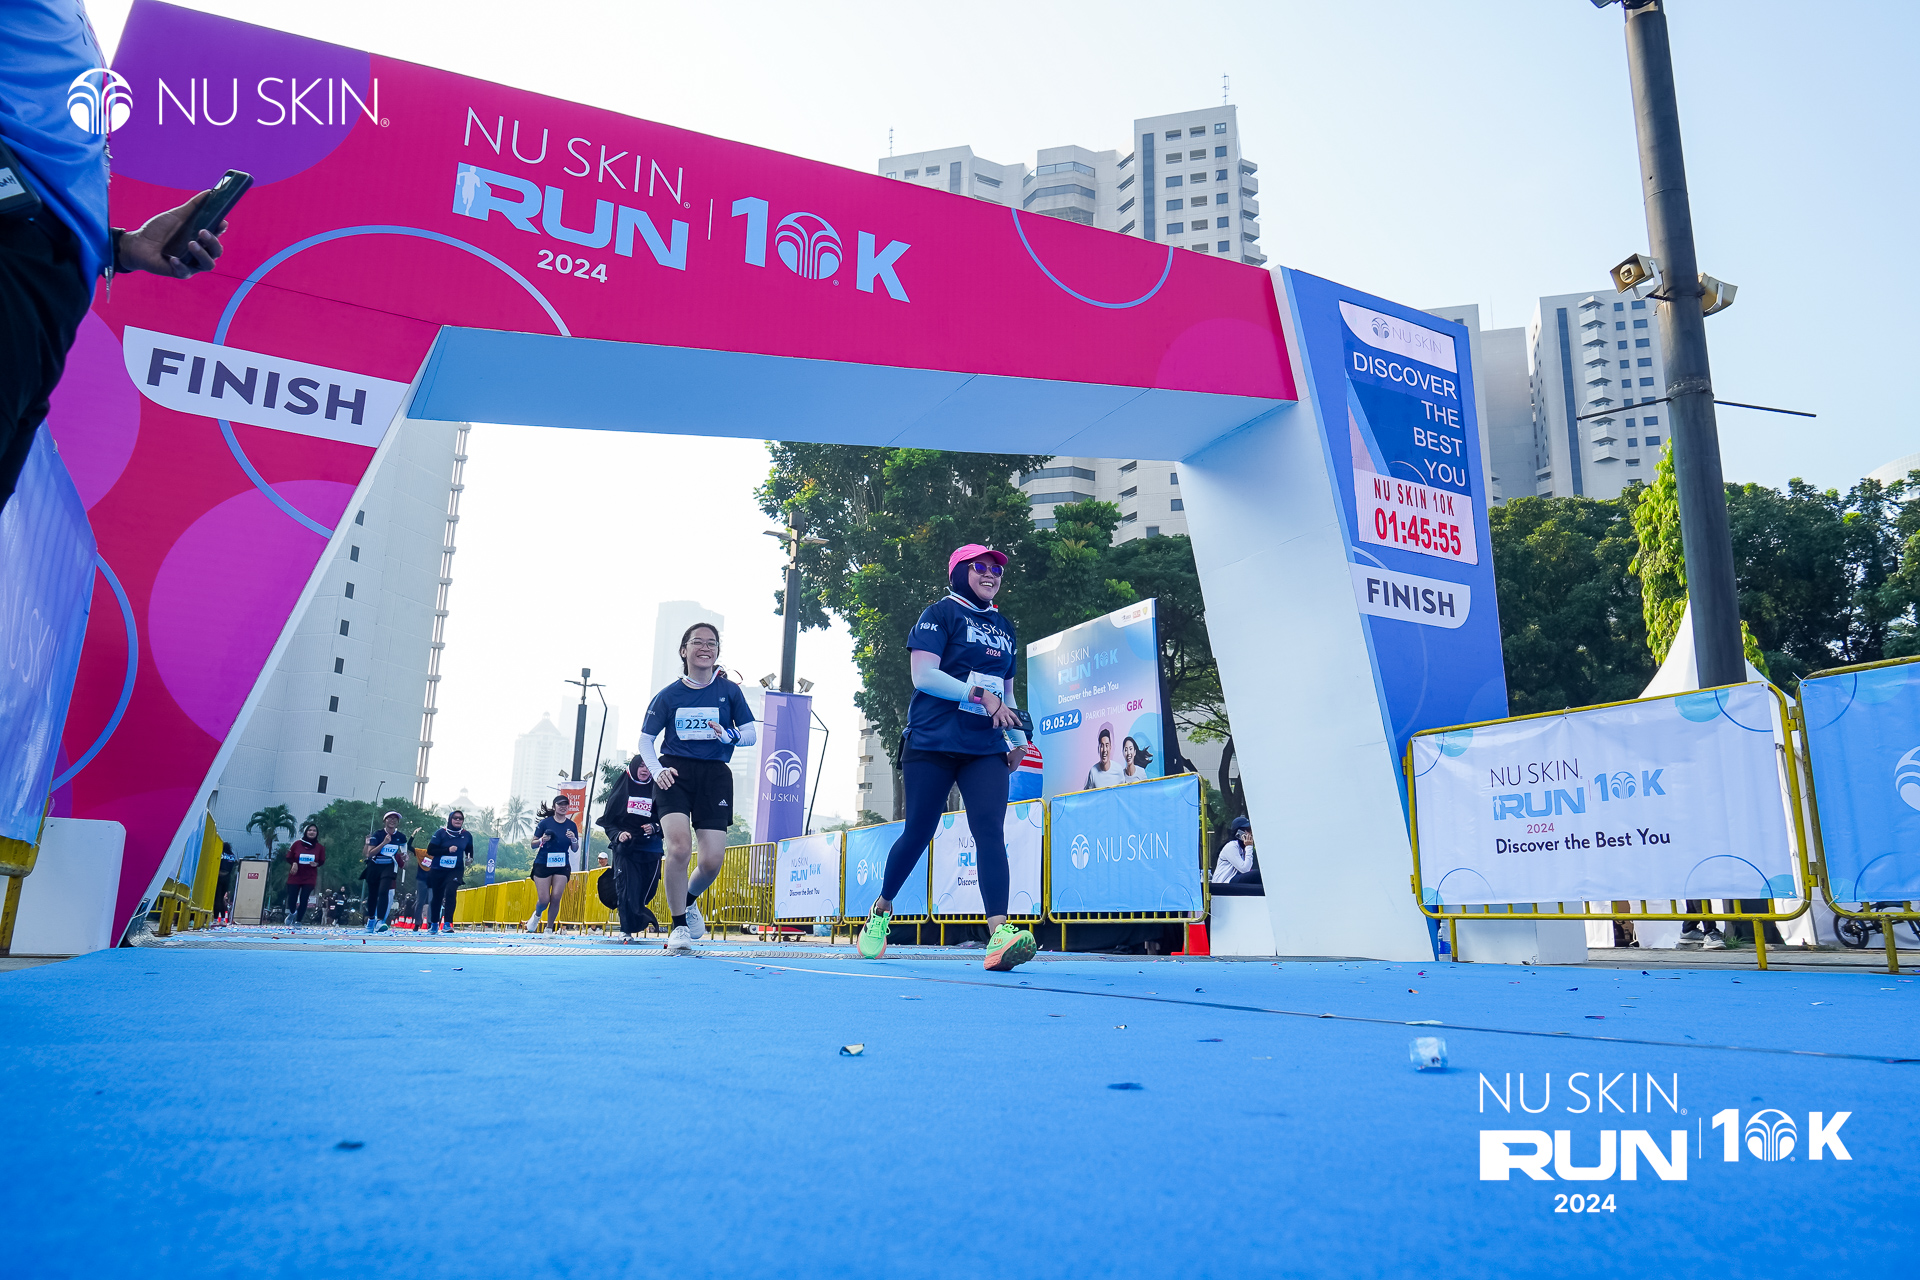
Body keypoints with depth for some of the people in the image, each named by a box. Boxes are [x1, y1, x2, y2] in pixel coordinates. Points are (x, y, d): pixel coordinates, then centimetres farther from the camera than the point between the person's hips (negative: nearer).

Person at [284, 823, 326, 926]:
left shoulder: (320, 847, 2)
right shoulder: (297, 844, -1)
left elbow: (322, 861, 8)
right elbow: (289, 858, 4)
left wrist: (316, 864, -15)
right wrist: (294, 863, -16)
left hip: (310, 878, 0)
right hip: (295, 877, 0)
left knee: (304, 900, -3)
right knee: (292, 898, -2)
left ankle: (299, 921, 12)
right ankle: (292, 913, 32)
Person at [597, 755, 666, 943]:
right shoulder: (622, 789, 7)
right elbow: (607, 820, 7)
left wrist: (655, 828, -10)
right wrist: (617, 835, -10)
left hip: (650, 850, 1)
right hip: (625, 848, -1)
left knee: (644, 891, 0)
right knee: (627, 890, -12)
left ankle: (635, 927, 22)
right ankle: (627, 931, -7)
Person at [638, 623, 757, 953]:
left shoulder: (729, 690, 7)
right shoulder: (668, 695, 6)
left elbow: (750, 735, 8)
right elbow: (645, 739, 10)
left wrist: (729, 735, -15)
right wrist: (656, 769, -8)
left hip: (715, 774, 1)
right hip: (675, 773, -1)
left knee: (712, 861, -7)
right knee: (679, 846, -24)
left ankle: (689, 901, 31)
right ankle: (679, 926, -5)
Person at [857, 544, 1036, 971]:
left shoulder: (1004, 628, 21)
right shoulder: (941, 613, 1)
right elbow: (923, 675, -11)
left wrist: (1017, 740, 13)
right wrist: (981, 694, -16)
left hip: (986, 748, 4)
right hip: (933, 741, -4)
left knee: (990, 829, -14)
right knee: (917, 833, 3)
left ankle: (999, 934, -25)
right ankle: (881, 910, 28)